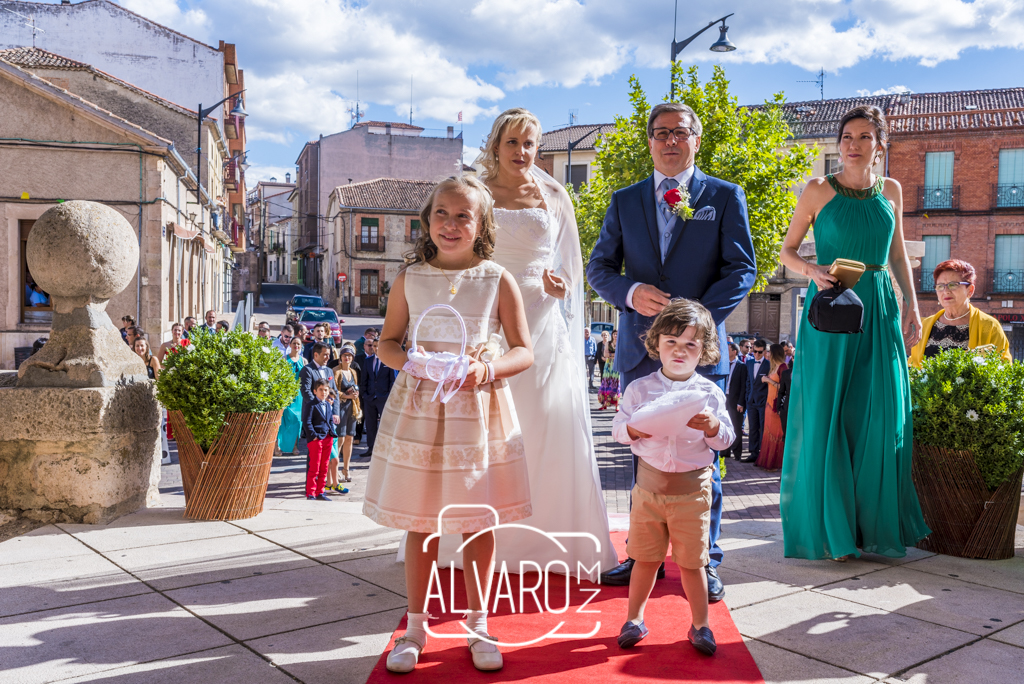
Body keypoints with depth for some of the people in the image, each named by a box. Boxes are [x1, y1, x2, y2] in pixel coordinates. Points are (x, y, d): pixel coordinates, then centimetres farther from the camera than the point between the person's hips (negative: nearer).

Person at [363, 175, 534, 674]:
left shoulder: (498, 281, -1)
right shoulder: (409, 279, 3)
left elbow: (523, 351, 0)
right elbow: (387, 342, 10)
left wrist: (487, 369, -19)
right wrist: (410, 361, -12)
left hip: (479, 410, -1)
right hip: (419, 408, 1)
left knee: (478, 523, 7)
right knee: (420, 524, 7)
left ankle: (477, 625, 24)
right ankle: (415, 626, 23)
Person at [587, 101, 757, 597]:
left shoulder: (725, 197, 7)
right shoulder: (624, 201, 13)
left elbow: (742, 268, -1)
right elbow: (598, 267, 10)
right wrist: (632, 291, -11)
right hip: (640, 350, 2)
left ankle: (705, 564, 16)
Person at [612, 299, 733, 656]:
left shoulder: (709, 392, 0)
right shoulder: (639, 388, 1)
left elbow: (725, 440, 2)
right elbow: (617, 428, 4)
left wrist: (712, 426, -19)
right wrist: (632, 430, -18)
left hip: (692, 488, -1)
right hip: (649, 483, 1)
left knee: (691, 561, 7)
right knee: (645, 557, 11)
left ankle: (700, 624, 24)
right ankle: (634, 619, 27)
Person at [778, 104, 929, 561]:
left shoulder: (891, 191, 11)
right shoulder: (818, 190, 0)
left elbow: (898, 255, 18)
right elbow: (787, 252, 3)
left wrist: (912, 305, 7)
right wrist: (813, 271, -16)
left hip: (879, 311, 4)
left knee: (880, 418, 2)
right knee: (827, 416, -3)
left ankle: (875, 524, 15)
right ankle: (830, 528, 9)